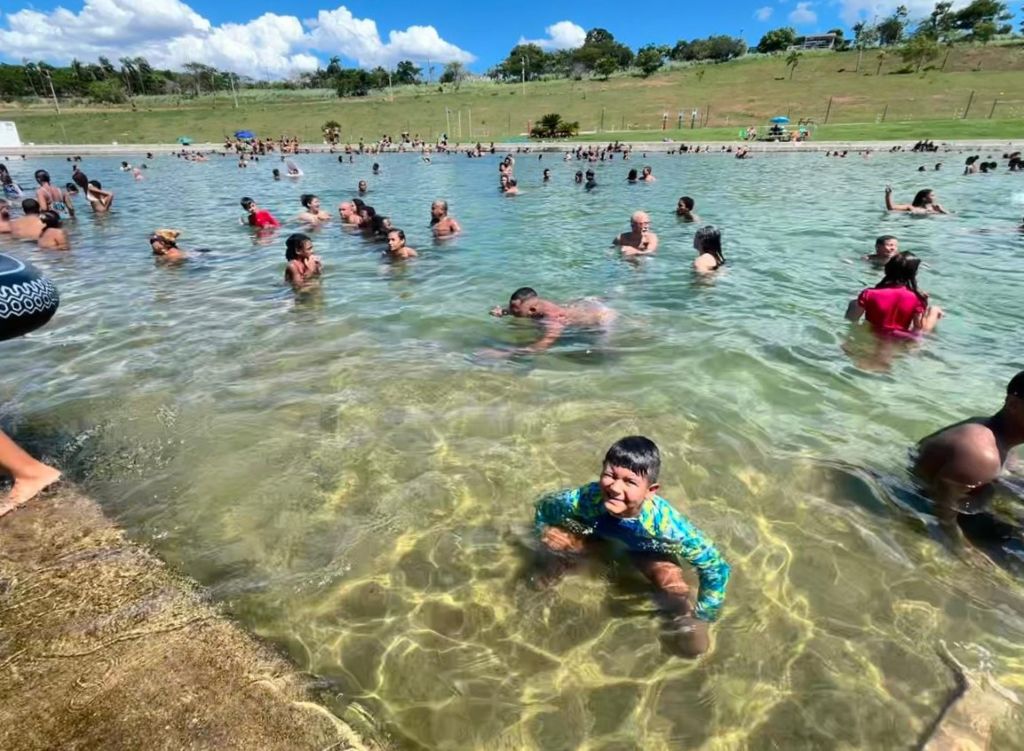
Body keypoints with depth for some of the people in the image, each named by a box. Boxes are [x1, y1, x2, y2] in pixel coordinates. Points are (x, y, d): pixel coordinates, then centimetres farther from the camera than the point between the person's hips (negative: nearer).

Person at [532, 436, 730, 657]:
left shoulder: (666, 524, -44)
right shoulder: (586, 498, -39)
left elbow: (716, 567, -31)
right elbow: (542, 508, -17)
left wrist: (700, 618, -21)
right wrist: (547, 543, -9)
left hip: (647, 549, -1)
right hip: (599, 531, 2)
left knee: (672, 584, -26)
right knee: (553, 538, -20)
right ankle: (551, 574, 15)